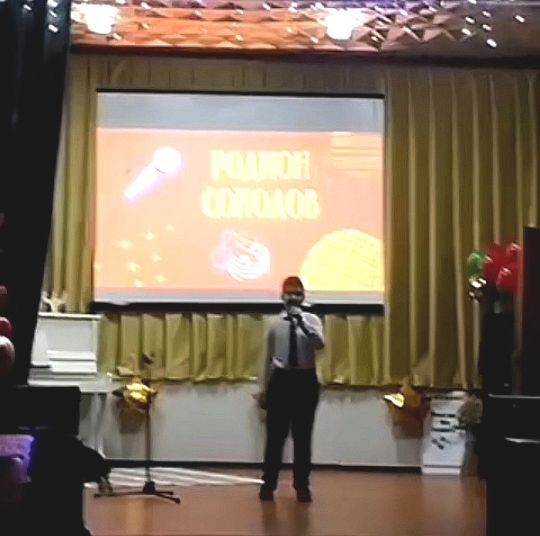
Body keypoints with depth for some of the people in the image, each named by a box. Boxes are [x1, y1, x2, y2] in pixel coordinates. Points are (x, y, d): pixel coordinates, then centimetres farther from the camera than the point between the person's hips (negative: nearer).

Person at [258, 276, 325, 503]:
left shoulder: (312, 320, -1)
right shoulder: (276, 323, 2)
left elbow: (320, 344, -21)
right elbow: (269, 357, 9)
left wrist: (302, 321, -30)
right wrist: (264, 390, 11)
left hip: (305, 380, 0)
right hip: (281, 380, 0)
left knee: (303, 436, 7)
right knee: (275, 436, 4)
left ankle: (302, 486, 18)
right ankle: (268, 484, 16)